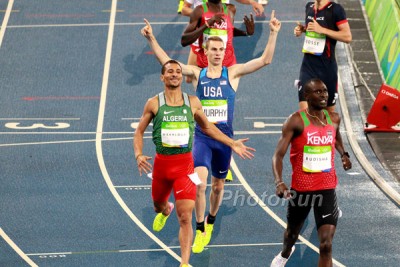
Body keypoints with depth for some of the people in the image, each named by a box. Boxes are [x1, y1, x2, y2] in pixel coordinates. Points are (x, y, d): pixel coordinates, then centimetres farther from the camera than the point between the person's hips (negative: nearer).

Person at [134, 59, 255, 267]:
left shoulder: (193, 102, 2)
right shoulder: (154, 104, -3)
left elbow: (207, 127, 17)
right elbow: (139, 132, 4)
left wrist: (232, 143, 12)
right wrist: (138, 155, -13)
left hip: (185, 165, -1)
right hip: (162, 163, 1)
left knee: (185, 218, -10)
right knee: (158, 205, 23)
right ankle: (165, 211, 62)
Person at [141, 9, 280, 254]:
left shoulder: (233, 73, 1)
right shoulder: (197, 74, 2)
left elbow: (265, 60, -5)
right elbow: (167, 62, -5)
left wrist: (273, 34, -15)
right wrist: (152, 39, -16)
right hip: (201, 136, -1)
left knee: (218, 185, 13)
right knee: (199, 182, -19)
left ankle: (210, 222, 40)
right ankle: (200, 231, -6)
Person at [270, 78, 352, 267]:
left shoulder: (334, 119, 1)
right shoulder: (296, 121, -14)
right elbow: (278, 154, -19)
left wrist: (343, 154, 7)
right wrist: (279, 182, -34)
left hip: (326, 189, 2)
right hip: (300, 189, -1)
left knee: (326, 245, -12)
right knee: (293, 233, 24)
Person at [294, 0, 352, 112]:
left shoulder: (335, 9, -9)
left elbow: (347, 37, -15)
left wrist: (322, 30, -21)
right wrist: (302, 29, 8)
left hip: (327, 66, -4)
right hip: (308, 65, 4)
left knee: (329, 110, 10)